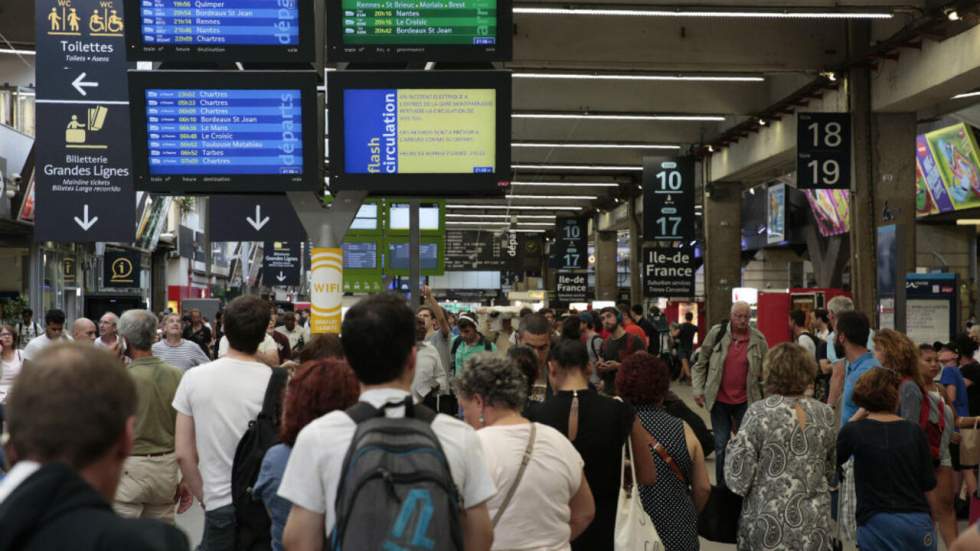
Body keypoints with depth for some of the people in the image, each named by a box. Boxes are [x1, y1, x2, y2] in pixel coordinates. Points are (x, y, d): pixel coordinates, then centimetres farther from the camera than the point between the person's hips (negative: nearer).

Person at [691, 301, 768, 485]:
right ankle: (722, 486, 19)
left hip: (745, 401, 0)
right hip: (719, 400, 0)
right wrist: (698, 390, -4)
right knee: (721, 445, 7)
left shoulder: (758, 339, -3)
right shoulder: (716, 333, -6)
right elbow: (701, 363, 2)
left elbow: (765, 371, 4)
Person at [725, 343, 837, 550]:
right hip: (815, 529, 4)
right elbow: (831, 472, 12)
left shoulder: (759, 412, -14)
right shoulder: (825, 414, 0)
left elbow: (738, 480, -14)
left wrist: (734, 445, 3)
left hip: (770, 529, -4)